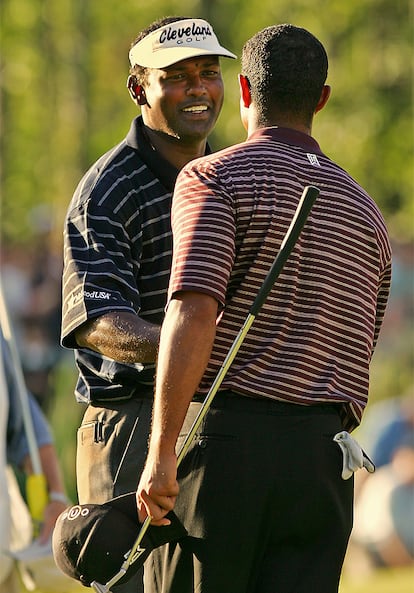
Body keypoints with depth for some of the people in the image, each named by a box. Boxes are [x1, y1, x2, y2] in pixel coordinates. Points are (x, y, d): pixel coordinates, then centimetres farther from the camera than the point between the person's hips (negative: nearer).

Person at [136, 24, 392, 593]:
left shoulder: (215, 177, -2)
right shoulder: (364, 210, 17)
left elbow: (194, 313, -16)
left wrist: (161, 452, -18)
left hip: (224, 439, -4)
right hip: (324, 455, 4)